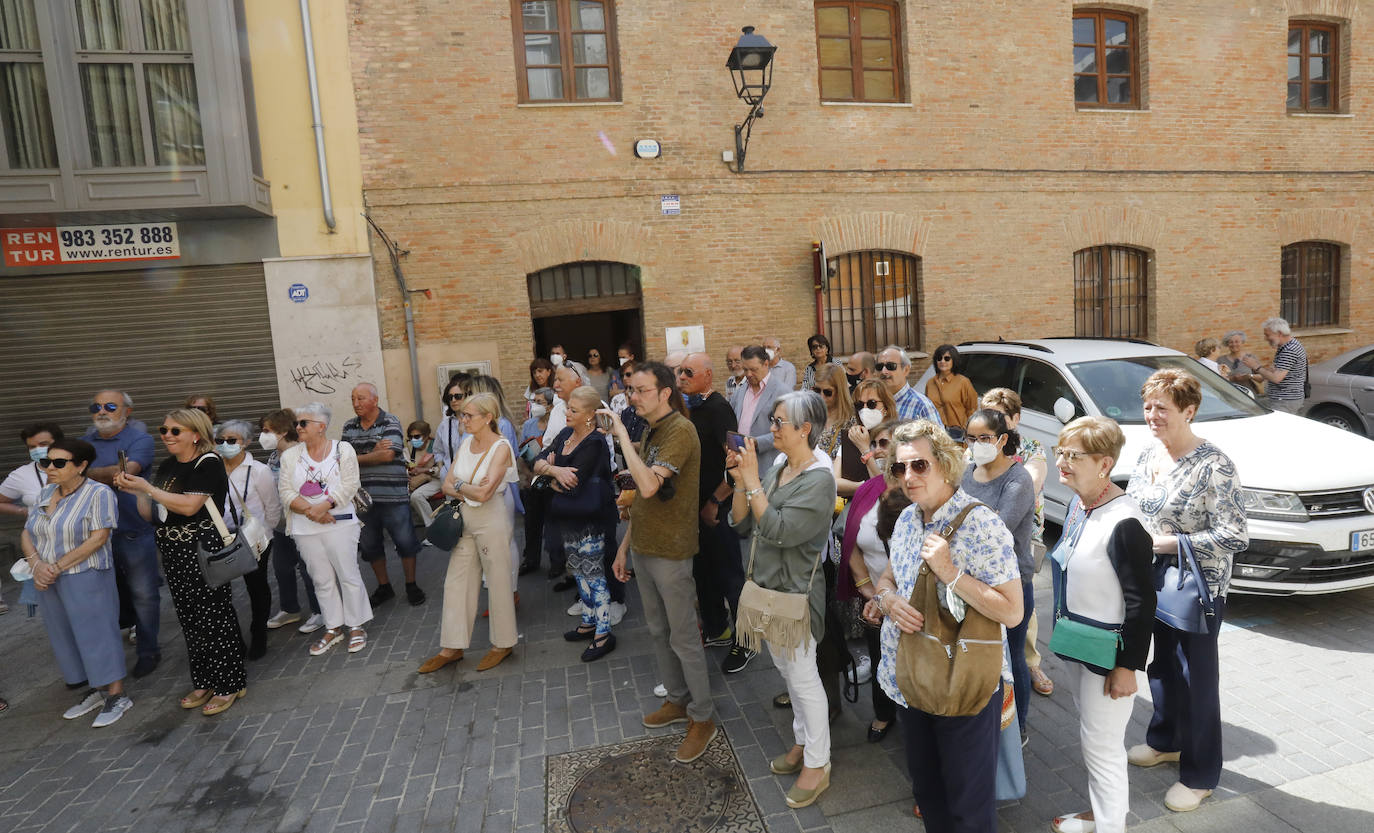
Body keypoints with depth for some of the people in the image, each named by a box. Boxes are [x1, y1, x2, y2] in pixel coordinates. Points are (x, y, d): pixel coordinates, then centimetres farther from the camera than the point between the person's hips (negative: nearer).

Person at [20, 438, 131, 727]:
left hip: (86, 580, -7)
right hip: (49, 582, 7)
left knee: (97, 634, -3)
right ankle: (95, 691, 24)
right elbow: (27, 534, 9)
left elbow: (98, 539, -16)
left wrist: (57, 567, -15)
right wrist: (36, 564, -8)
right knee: (65, 636, 12)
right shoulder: (45, 493, 9)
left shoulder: (98, 494, -11)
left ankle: (117, 696, 5)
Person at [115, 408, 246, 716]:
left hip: (202, 551, -8)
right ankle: (205, 683, 26)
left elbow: (189, 505, -21)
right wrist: (135, 491, -1)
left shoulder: (208, 463, -11)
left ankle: (229, 685, 10)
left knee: (212, 618, -2)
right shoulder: (167, 467, 13)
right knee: (190, 619, 14)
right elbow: (151, 515, 15)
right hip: (174, 553, 8)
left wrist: (147, 488, -16)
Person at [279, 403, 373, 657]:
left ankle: (357, 626, 13)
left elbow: (348, 487, -8)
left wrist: (323, 506, -19)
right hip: (305, 530, 3)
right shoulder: (290, 455, 8)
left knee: (348, 575, 0)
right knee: (322, 579, 11)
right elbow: (286, 492, 1)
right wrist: (310, 510, -14)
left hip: (339, 524, -3)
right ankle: (333, 628, 23)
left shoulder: (343, 450, -1)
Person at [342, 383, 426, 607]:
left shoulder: (390, 423, -6)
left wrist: (356, 458, -6)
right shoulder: (349, 427, 9)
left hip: (392, 495, -5)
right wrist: (374, 452, -13)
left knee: (405, 541, 4)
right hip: (362, 496, 5)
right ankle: (384, 587, 31)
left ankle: (411, 586, 21)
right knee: (370, 545, 15)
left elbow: (388, 455, -17)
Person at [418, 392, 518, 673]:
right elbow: (447, 485, 5)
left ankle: (503, 643, 23)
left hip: (491, 521, -7)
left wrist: (460, 485, -7)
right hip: (465, 521, 7)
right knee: (456, 582, 11)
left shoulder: (501, 447, -15)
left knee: (497, 582, 6)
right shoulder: (467, 443, 6)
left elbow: (484, 493, -24)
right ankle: (452, 647, 23)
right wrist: (469, 490, -13)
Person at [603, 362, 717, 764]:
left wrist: (621, 435, -26)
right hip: (643, 548, 9)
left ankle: (703, 718, 21)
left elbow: (648, 486, -32)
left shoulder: (680, 431, -19)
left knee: (683, 637, 4)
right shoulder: (649, 432, 8)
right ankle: (678, 700, 37)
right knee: (658, 631, 20)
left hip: (670, 552, -9)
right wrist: (625, 545, 16)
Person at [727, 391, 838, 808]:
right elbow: (741, 524, 1)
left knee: (803, 678, 8)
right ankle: (802, 743, 42)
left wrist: (753, 482, -26)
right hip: (767, 586, 8)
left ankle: (817, 765, 27)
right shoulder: (777, 468, 0)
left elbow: (779, 531, -29)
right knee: (788, 671, 22)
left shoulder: (818, 480, -20)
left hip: (795, 593, -7)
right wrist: (740, 482, -12)